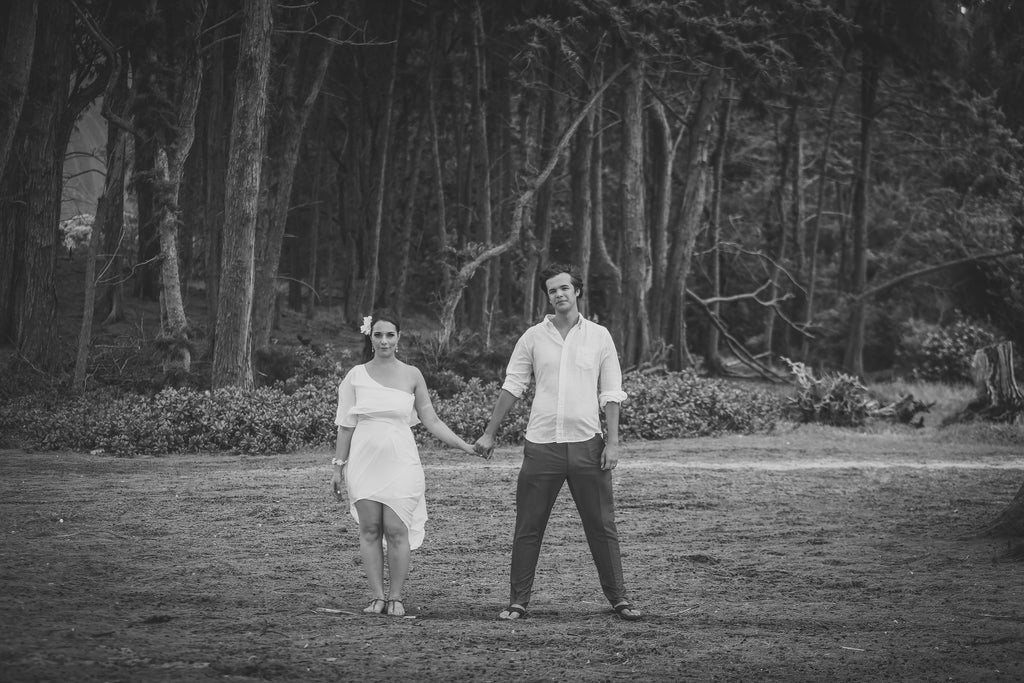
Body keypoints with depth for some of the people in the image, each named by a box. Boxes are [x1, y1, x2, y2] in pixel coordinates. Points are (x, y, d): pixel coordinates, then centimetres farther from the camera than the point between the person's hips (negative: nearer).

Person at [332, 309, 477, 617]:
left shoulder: (412, 375, 5)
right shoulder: (356, 376, 5)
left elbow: (431, 421, 8)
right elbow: (346, 425, 8)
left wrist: (464, 445, 2)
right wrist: (338, 466, 7)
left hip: (400, 461, -1)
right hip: (365, 460, 1)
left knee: (397, 530, -6)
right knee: (369, 529, -1)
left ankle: (395, 597, 2)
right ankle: (377, 597, 4)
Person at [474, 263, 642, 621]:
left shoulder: (599, 336, 5)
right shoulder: (533, 337, 5)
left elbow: (611, 393, 5)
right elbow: (511, 387, 8)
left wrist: (612, 441, -2)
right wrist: (490, 433, 6)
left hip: (586, 444, 0)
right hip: (541, 444, 0)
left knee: (602, 527, 2)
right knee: (527, 528, 2)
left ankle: (618, 597, 10)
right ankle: (518, 601, 7)